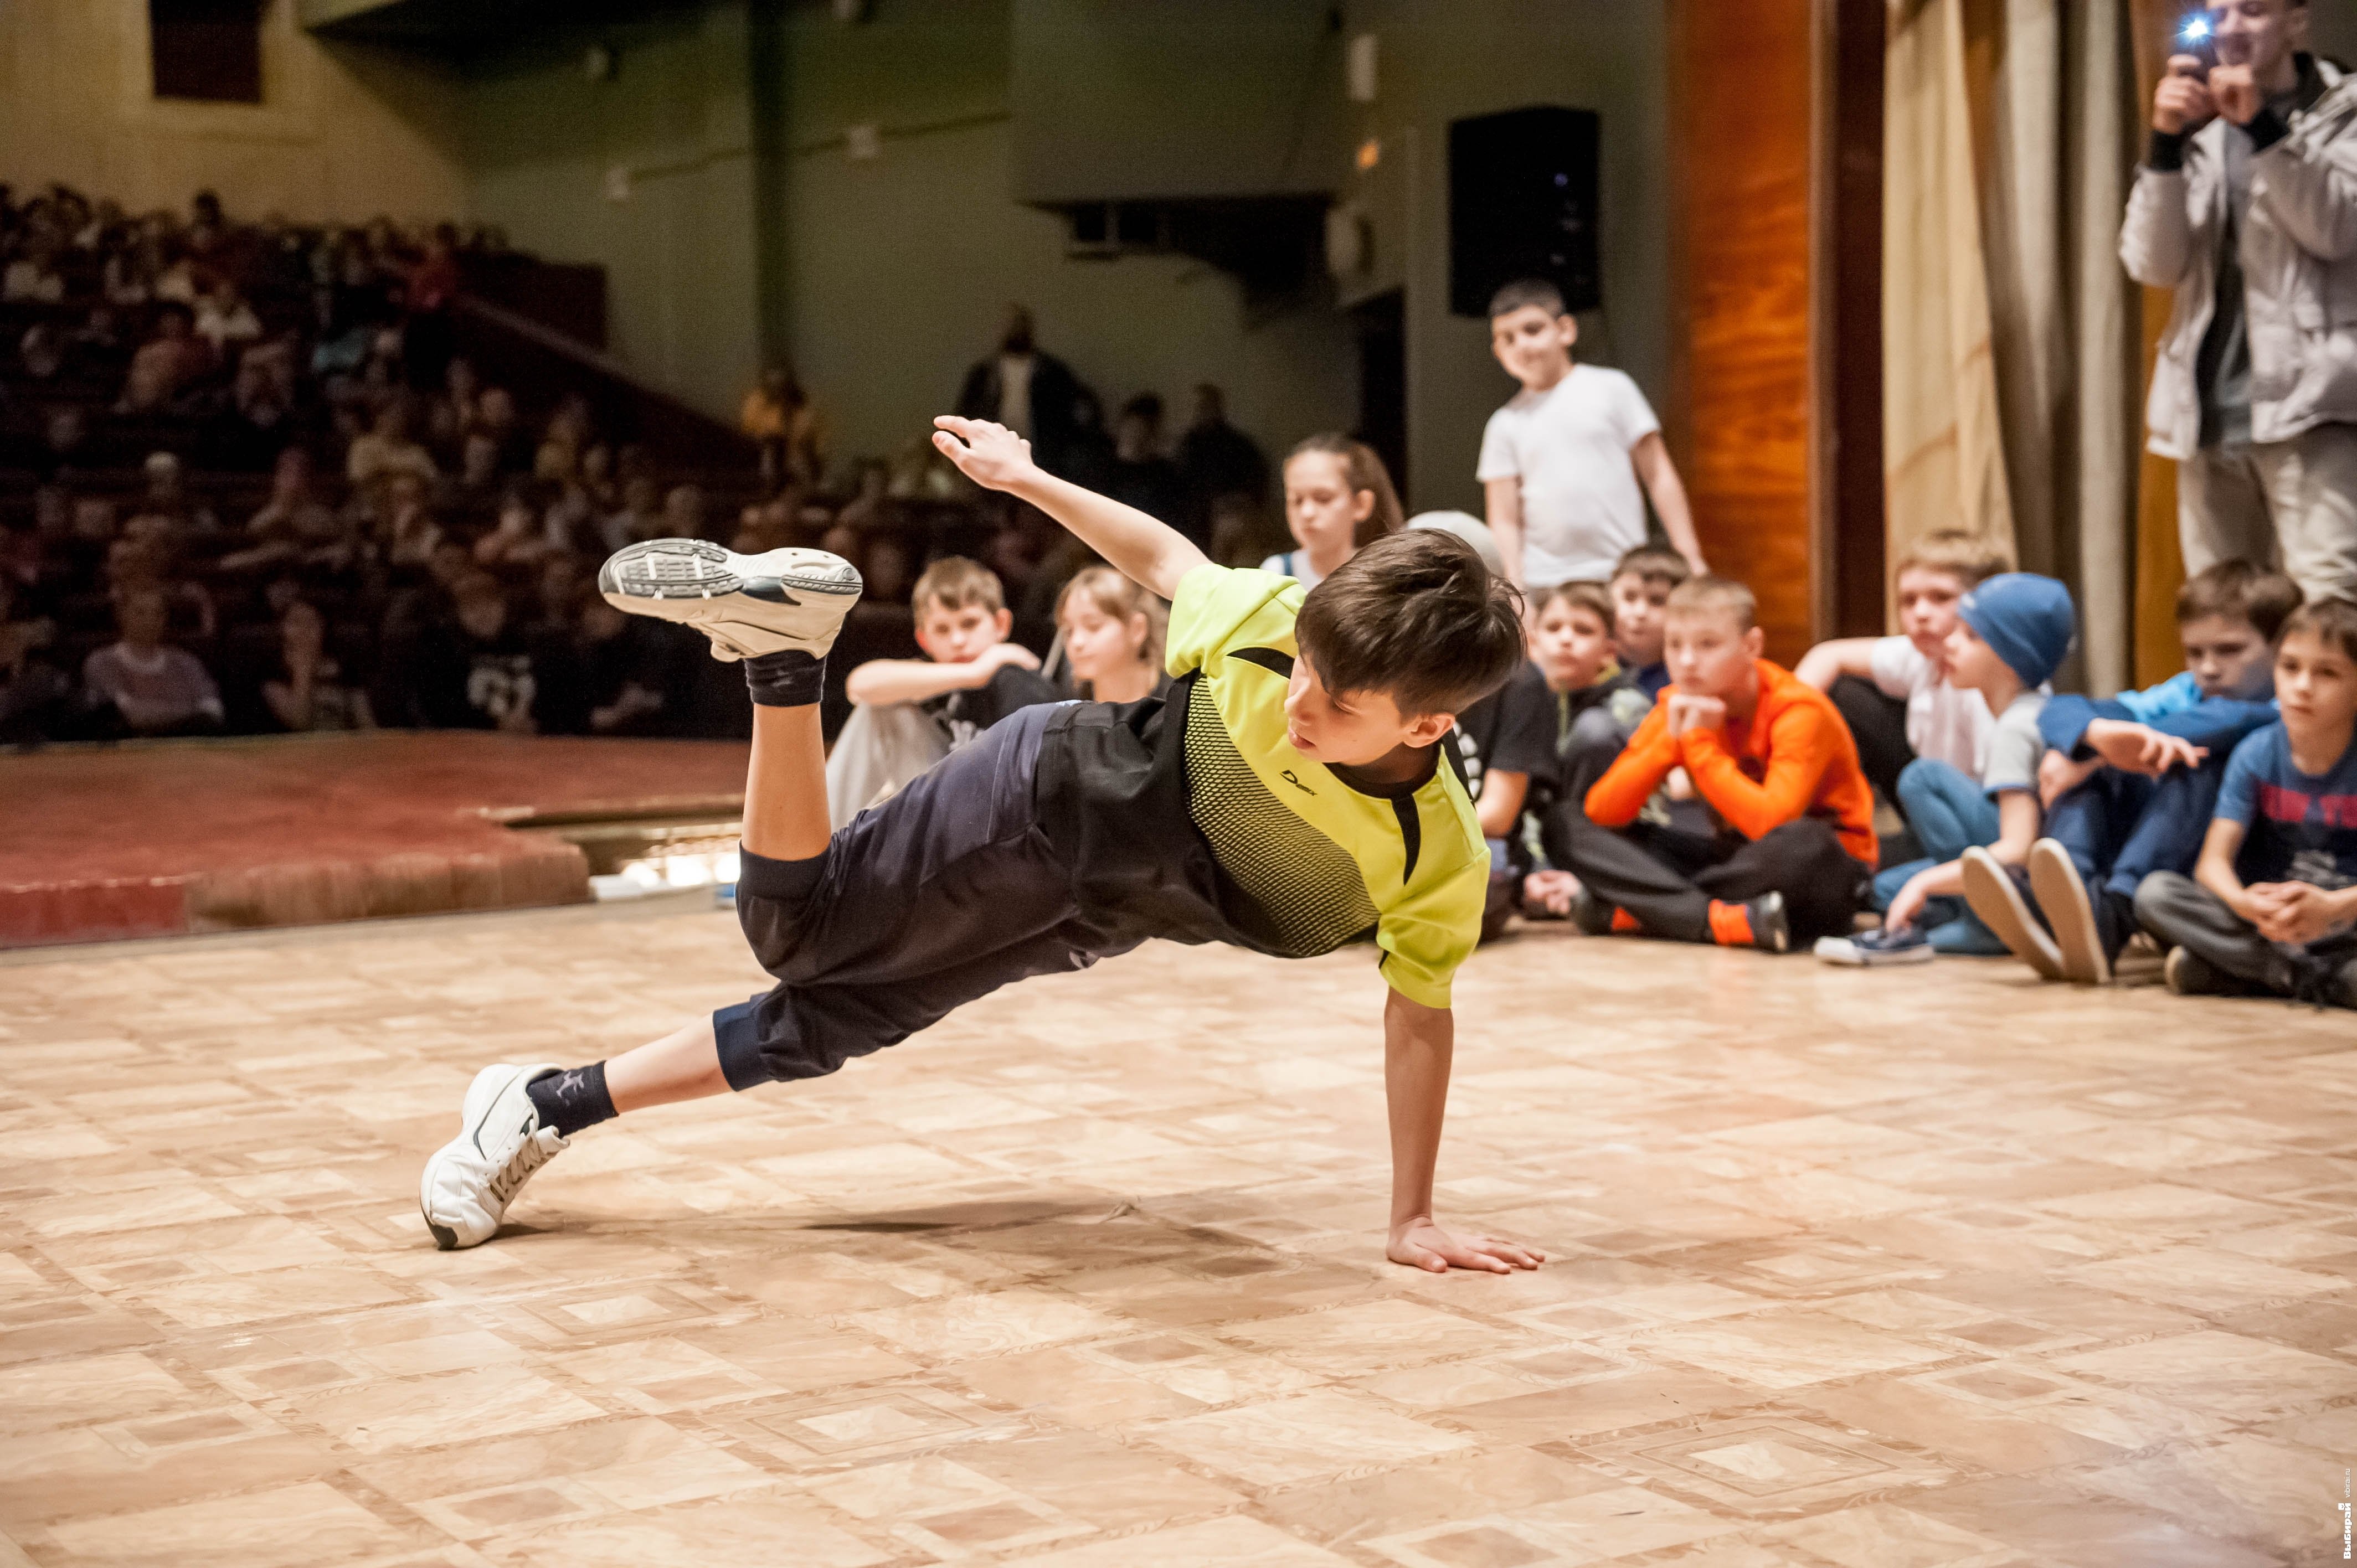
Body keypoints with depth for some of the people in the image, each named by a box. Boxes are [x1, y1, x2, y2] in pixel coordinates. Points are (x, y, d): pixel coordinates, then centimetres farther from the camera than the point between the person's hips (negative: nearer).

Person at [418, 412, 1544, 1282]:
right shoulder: (1270, 623, -28)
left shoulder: (1441, 863, -28)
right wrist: (1026, 478, 4)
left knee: (823, 1023, 4)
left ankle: (556, 1104, 15)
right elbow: (1168, 560, -7)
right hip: (1060, 790, -2)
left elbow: (1420, 1020, -14)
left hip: (1100, 916, 2)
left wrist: (1415, 1218, -12)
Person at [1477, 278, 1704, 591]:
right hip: (1544, 582, 1)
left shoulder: (1610, 388, 5)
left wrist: (1690, 558, 2)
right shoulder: (1506, 425, 9)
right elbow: (1505, 521, 8)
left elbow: (1658, 475, 6)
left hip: (1622, 573, -1)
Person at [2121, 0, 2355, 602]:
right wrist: (2165, 142, -8)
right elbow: (2153, 264, 3)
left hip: (2307, 404, -4)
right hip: (2210, 411, 5)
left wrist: (2263, 125, -15)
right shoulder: (2201, 134, 17)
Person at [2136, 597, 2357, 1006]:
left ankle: (2221, 972, -28)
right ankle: (2312, 979, -26)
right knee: (2155, 892, -23)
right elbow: (2213, 861, -5)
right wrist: (2242, 903, -29)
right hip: (2264, 921, 4)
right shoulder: (2257, 754, 3)